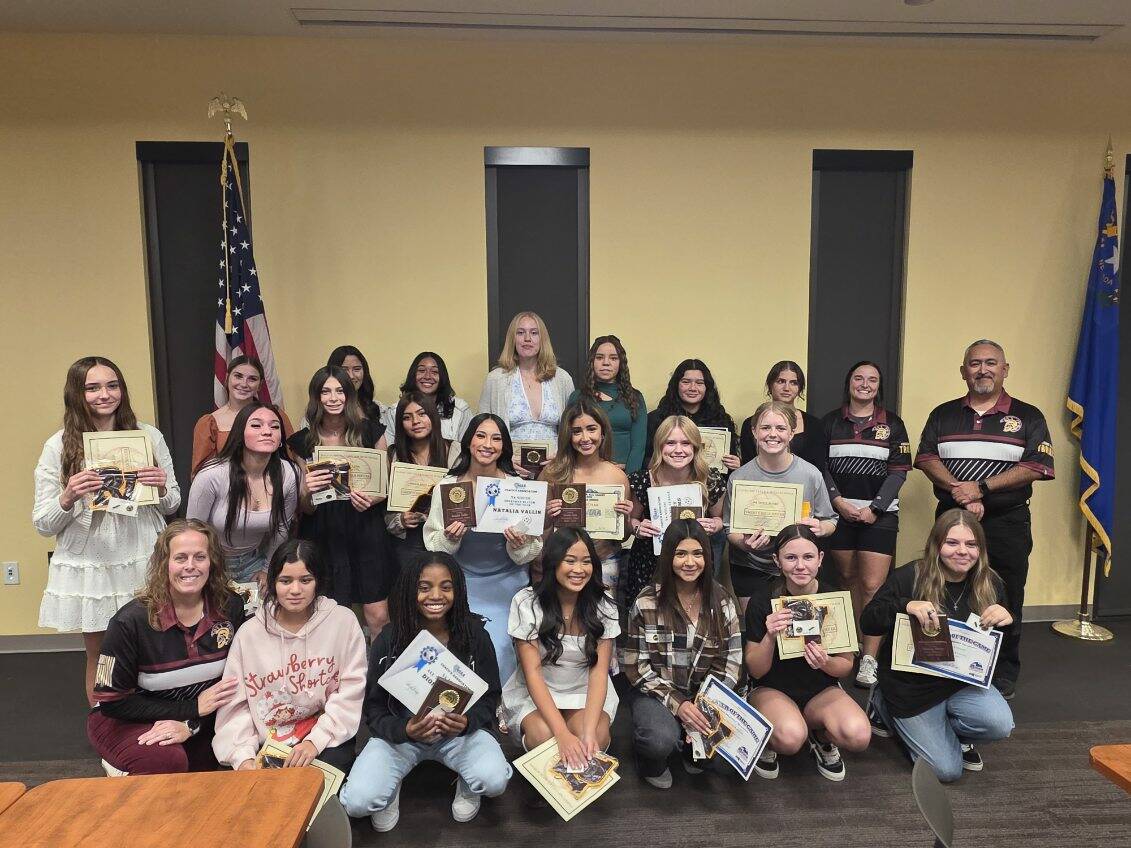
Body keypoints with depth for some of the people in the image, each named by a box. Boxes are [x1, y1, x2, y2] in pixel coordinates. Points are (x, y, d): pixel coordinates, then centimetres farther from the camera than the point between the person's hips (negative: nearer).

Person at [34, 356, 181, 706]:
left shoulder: (148, 436, 1)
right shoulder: (58, 447, -3)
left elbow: (171, 506, 9)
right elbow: (43, 524, -1)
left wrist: (161, 488, -13)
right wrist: (68, 497, -20)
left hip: (143, 564, 1)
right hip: (88, 570, -1)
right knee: (99, 659, 12)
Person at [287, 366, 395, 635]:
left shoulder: (370, 430, 1)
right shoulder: (304, 441, 4)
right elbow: (306, 508, 6)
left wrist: (374, 498, -13)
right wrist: (308, 491, -16)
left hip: (365, 531, -1)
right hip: (324, 535, 1)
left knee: (378, 617, -3)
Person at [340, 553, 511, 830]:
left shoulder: (474, 634, -9)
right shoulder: (389, 640, -10)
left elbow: (489, 697, -2)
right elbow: (374, 708, -5)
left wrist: (467, 722, -25)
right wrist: (405, 730, -27)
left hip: (460, 730, 0)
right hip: (400, 731, 0)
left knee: (495, 781, -29)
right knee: (358, 801, -24)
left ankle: (467, 787, 9)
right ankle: (392, 789, 13)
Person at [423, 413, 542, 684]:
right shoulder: (447, 486, -4)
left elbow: (535, 547, -1)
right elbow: (432, 547, -1)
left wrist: (519, 546, -23)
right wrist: (449, 539, -22)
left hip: (506, 584, -1)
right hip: (462, 583, 1)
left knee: (499, 653, -11)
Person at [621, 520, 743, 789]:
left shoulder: (723, 602, -3)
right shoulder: (646, 603, -11)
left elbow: (731, 661, -2)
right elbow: (636, 665, -8)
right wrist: (676, 703, -18)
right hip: (657, 692, -2)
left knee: (723, 756, -23)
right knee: (662, 740, -32)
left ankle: (694, 750, 15)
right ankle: (652, 761, 7)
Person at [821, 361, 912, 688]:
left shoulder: (892, 423, 6)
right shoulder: (830, 422, 8)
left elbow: (899, 471, 1)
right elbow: (819, 466, 4)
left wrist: (875, 508, -9)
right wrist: (838, 501, -9)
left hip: (879, 513, -2)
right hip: (839, 510, 2)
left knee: (873, 585, -8)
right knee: (848, 577, 9)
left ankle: (869, 659, -4)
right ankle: (856, 642, 24)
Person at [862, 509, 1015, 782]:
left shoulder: (989, 584, -4)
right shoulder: (909, 577, -18)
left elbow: (1003, 644, 5)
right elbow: (868, 623, -18)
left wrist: (1007, 621, -19)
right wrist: (906, 606, -37)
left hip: (963, 680, 4)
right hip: (912, 686, -4)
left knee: (1000, 725, -25)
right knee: (948, 771, -2)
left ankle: (955, 733, 12)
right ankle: (885, 707, 21)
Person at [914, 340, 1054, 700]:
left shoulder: (1027, 417, 4)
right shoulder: (943, 415, 10)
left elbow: (1036, 466, -8)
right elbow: (926, 458, -2)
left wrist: (981, 488, -17)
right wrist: (958, 492, -18)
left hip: (1007, 524, -1)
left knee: (1005, 601, 6)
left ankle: (1004, 676, 23)